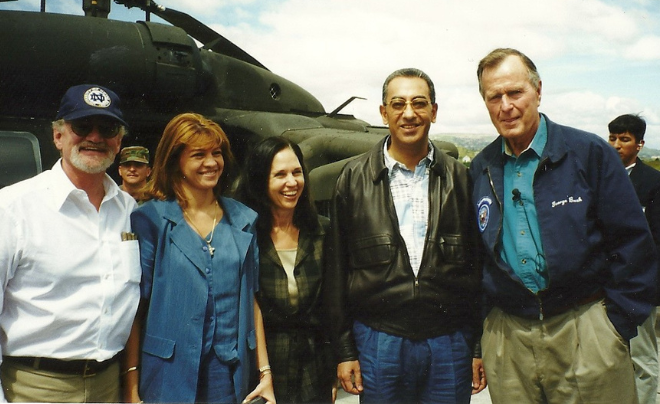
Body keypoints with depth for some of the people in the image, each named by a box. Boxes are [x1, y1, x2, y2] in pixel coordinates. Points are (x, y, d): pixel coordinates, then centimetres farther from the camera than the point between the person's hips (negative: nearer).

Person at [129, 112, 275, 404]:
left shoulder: (244, 220, 5)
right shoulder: (150, 218, -5)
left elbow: (252, 299, 6)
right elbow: (136, 302, -5)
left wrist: (265, 371, 3)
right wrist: (132, 381, -9)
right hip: (169, 376, -3)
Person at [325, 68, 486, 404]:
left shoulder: (460, 180, 4)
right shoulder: (354, 179, 0)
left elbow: (479, 265, 6)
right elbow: (336, 269, 1)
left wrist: (481, 347, 4)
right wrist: (344, 350, 0)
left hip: (450, 341, 1)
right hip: (378, 340, -1)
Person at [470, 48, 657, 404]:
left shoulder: (589, 152, -4)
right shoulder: (480, 170, 6)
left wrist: (618, 325, -6)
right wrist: (480, 331, 7)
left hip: (585, 328, -2)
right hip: (506, 335, 3)